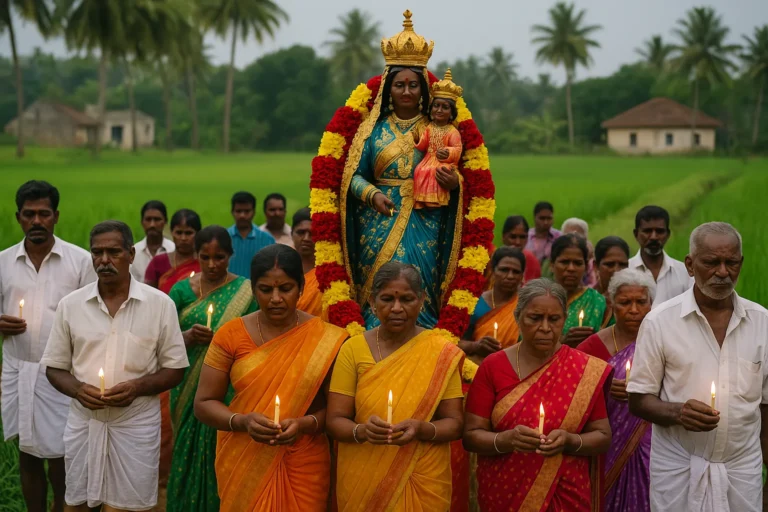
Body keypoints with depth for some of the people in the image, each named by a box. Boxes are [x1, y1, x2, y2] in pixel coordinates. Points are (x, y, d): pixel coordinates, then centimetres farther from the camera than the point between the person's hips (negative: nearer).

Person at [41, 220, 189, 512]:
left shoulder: (160, 304, -3)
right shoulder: (70, 305, 2)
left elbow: (175, 369, 1)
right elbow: (54, 368, 8)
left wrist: (137, 387, -17)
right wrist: (78, 389, -13)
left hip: (137, 424, -2)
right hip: (83, 422, 2)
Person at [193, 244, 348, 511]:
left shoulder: (326, 339, -5)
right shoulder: (231, 335, -4)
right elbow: (204, 403, -2)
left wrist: (305, 424, -20)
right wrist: (242, 421, -19)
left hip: (304, 468, 0)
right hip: (243, 466, 1)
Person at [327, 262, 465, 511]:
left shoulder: (441, 352, -6)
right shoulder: (353, 349, -4)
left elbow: (454, 423, -5)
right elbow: (335, 420, -5)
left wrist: (422, 430, -24)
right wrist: (362, 430, -25)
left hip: (423, 483, 0)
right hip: (362, 483, 1)